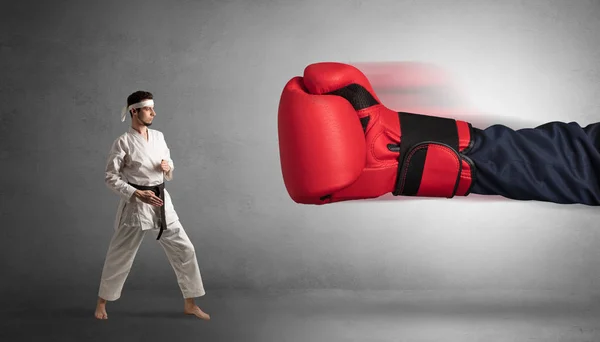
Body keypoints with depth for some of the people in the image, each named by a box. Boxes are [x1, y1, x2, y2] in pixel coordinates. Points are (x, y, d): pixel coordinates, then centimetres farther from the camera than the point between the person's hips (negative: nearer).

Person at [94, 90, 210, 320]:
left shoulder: (158, 136, 7)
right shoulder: (123, 142, -11)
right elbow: (111, 178, -12)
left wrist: (168, 167, -6)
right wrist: (138, 194, -22)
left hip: (162, 202, 5)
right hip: (136, 205, -5)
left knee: (184, 250, 3)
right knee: (119, 256, 6)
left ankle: (190, 305, 15)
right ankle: (102, 302, 27)